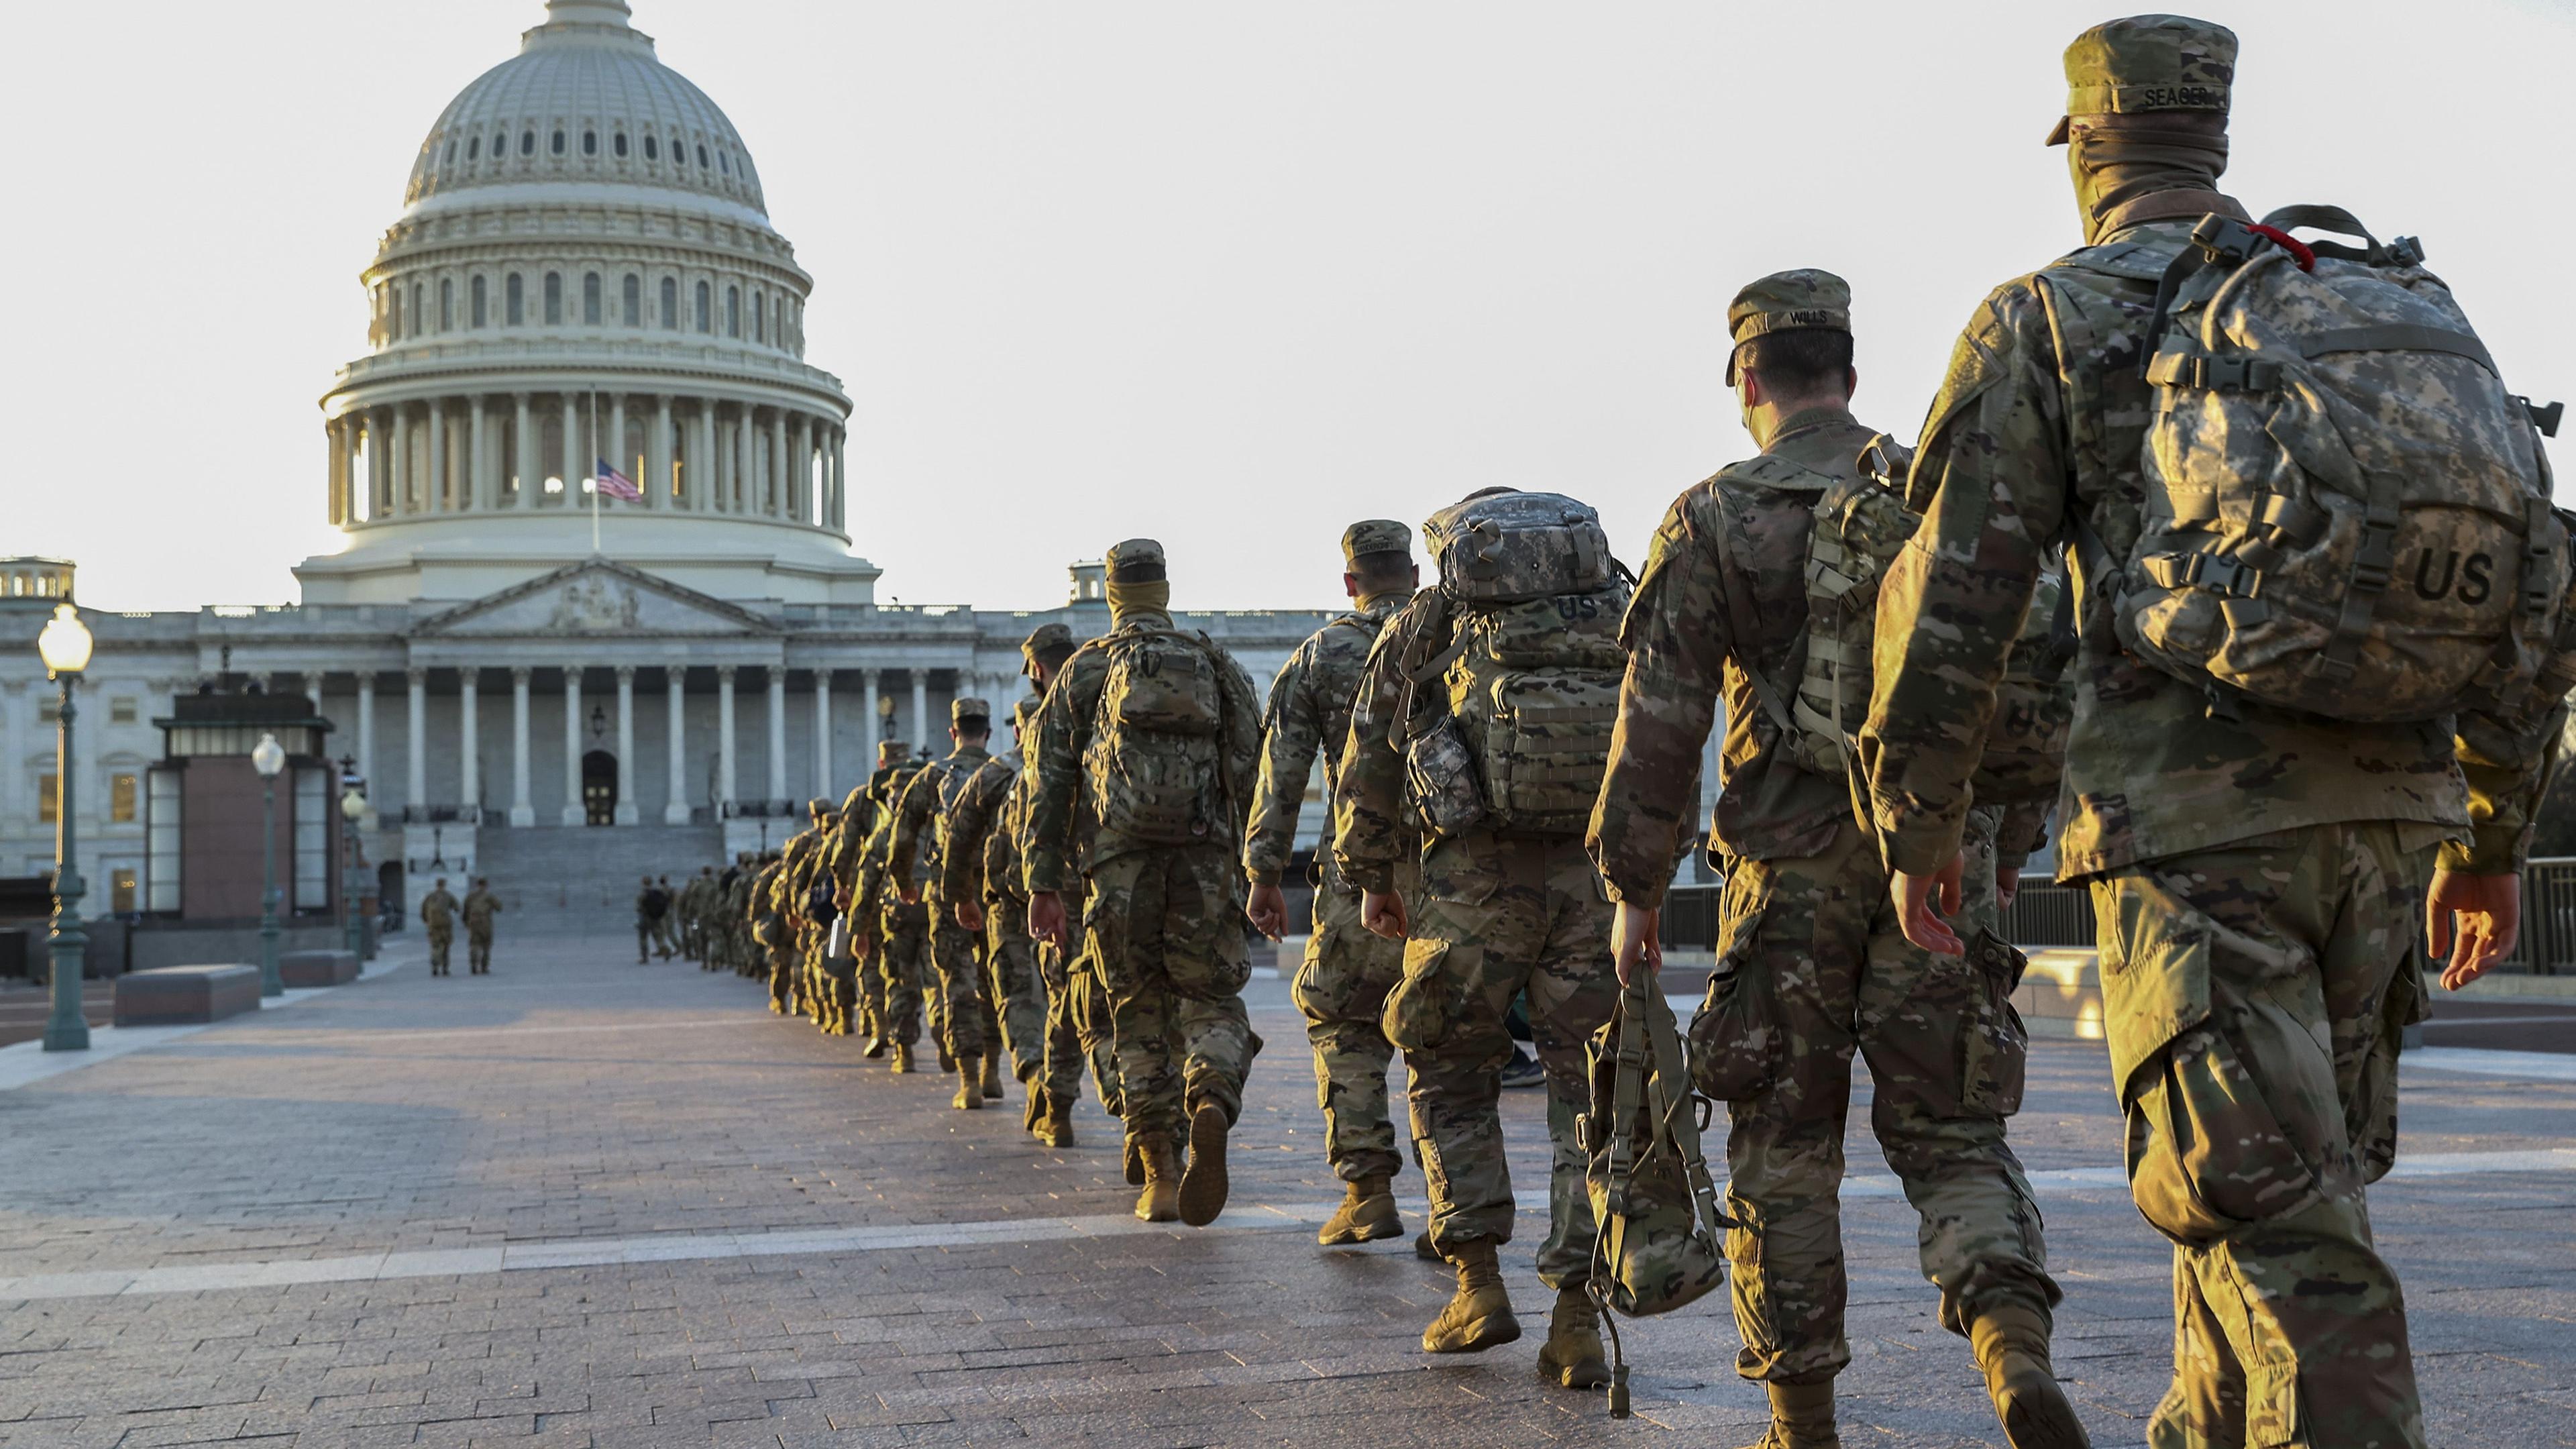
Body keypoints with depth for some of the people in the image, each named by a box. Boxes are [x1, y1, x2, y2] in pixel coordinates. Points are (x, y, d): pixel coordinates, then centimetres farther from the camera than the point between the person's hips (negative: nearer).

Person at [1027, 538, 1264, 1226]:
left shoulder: (1082, 671, 9)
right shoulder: (1218, 664, 11)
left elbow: (1051, 786, 6)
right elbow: (1253, 771, 6)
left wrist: (1045, 884, 8)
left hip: (1120, 865, 0)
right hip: (1206, 861, 0)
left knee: (1141, 1017, 10)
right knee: (1214, 1003, 7)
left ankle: (1161, 1176, 7)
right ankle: (1211, 1106, -24)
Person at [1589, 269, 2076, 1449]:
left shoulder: (1712, 521, -2)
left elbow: (1659, 722, -4)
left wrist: (1633, 889, 2)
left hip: (1790, 866, -2)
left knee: (1785, 1148, 9)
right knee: (1950, 1129, 8)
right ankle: (2015, 1341, -17)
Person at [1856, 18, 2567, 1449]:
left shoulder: (2047, 318, 3)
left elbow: (1951, 597, -4)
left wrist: (1914, 825, 8)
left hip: (2190, 814, -6)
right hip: (2382, 807, 6)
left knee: (2273, 1215, -5)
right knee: (2283, 1174, 19)